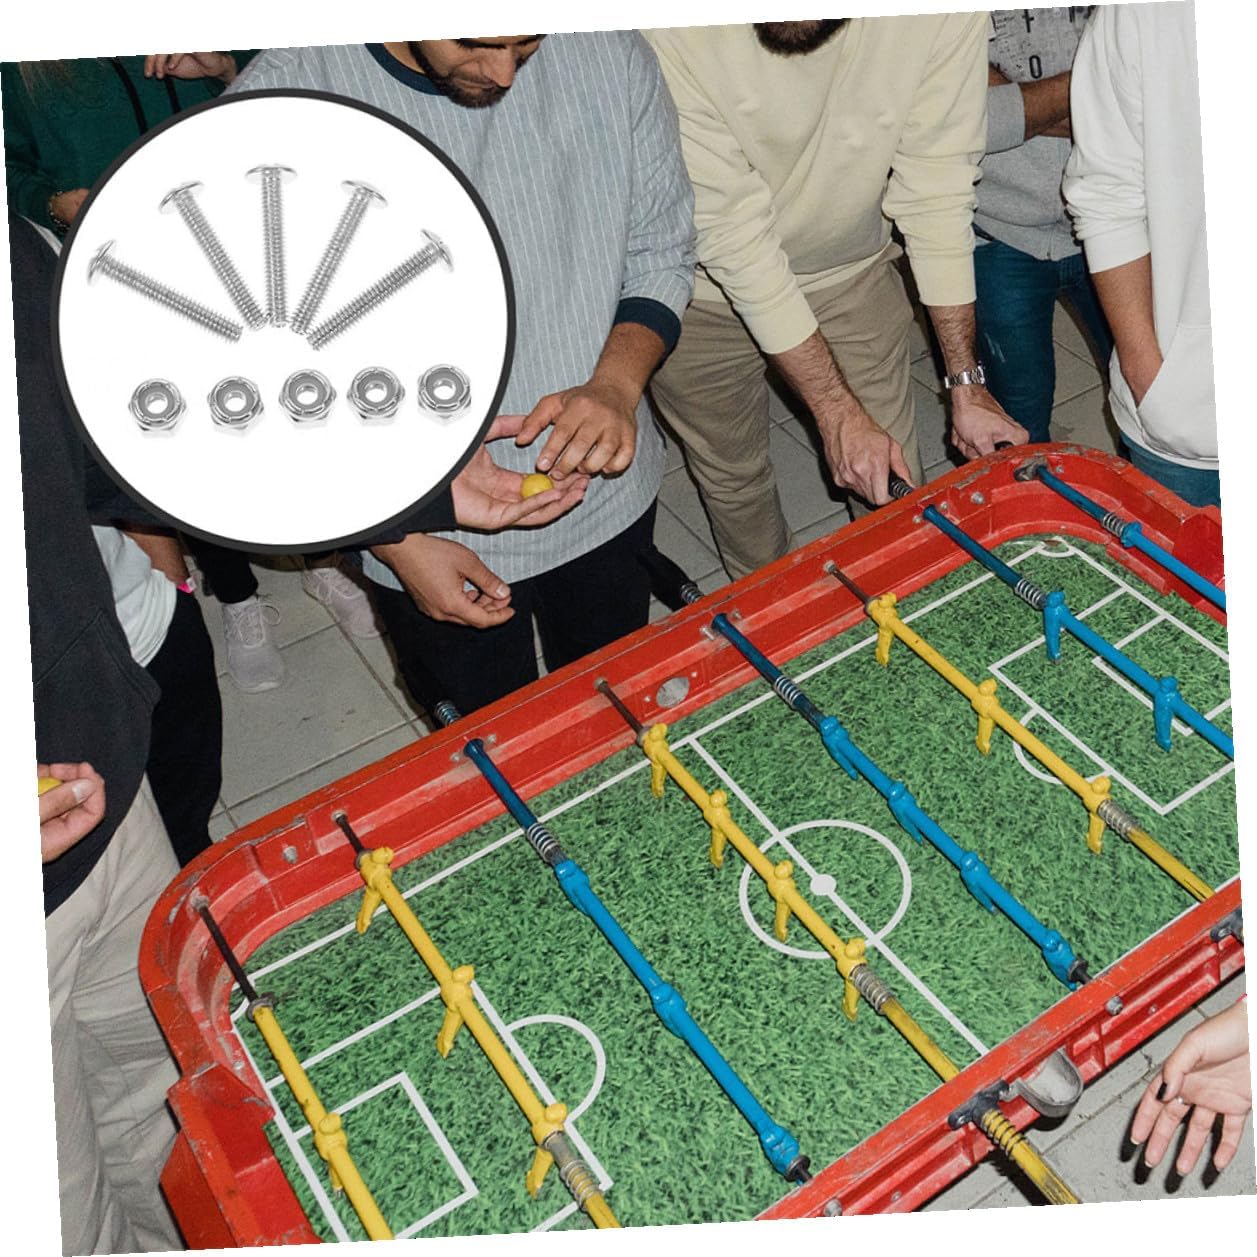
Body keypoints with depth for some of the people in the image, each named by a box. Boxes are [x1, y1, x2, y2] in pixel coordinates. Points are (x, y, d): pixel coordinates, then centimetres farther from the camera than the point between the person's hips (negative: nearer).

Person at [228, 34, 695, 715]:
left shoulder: (610, 53, -13)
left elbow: (661, 251, -1)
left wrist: (615, 385, -21)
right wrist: (396, 541, -18)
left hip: (606, 495, 3)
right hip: (431, 546, -2)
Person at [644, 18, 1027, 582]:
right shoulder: (671, 35, -35)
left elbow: (936, 195, -18)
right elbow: (734, 238, -31)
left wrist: (965, 382, -16)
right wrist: (837, 411, -29)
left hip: (853, 271, 2)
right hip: (709, 291, -1)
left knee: (895, 483, 8)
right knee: (731, 477, 15)